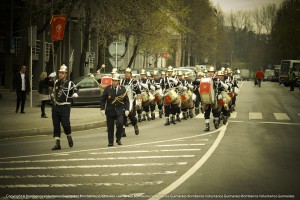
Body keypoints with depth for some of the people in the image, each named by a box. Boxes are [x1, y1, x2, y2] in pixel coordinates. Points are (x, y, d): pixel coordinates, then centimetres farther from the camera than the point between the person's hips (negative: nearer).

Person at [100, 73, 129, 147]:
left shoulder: (123, 89, 4)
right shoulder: (107, 88, 1)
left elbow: (126, 100, 7)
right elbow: (102, 99, 4)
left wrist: (127, 109, -2)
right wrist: (102, 109, -4)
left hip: (119, 111, 0)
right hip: (110, 111, 0)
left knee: (120, 123, -16)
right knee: (110, 127, 2)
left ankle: (118, 139, 5)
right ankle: (110, 142, 12)